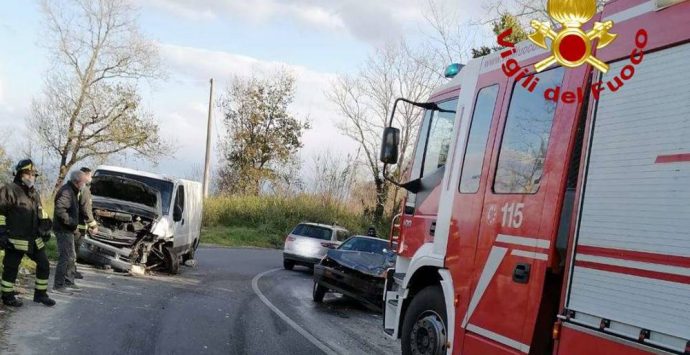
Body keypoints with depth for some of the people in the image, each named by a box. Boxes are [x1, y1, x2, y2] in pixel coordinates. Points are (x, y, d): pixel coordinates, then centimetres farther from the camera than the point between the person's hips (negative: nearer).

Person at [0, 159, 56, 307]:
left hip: (35, 240, 8)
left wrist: (45, 228, 17)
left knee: (44, 265, 9)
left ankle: (40, 294, 21)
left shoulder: (34, 193, 13)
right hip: (16, 240, -7)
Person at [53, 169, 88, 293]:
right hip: (63, 230, -11)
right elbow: (60, 210, -29)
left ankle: (69, 283, 25)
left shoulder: (72, 191, 16)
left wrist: (74, 225, 15)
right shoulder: (66, 192, -18)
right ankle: (58, 285, -1)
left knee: (71, 257, 17)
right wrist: (71, 222, -22)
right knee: (65, 257, -7)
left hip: (68, 230, 11)